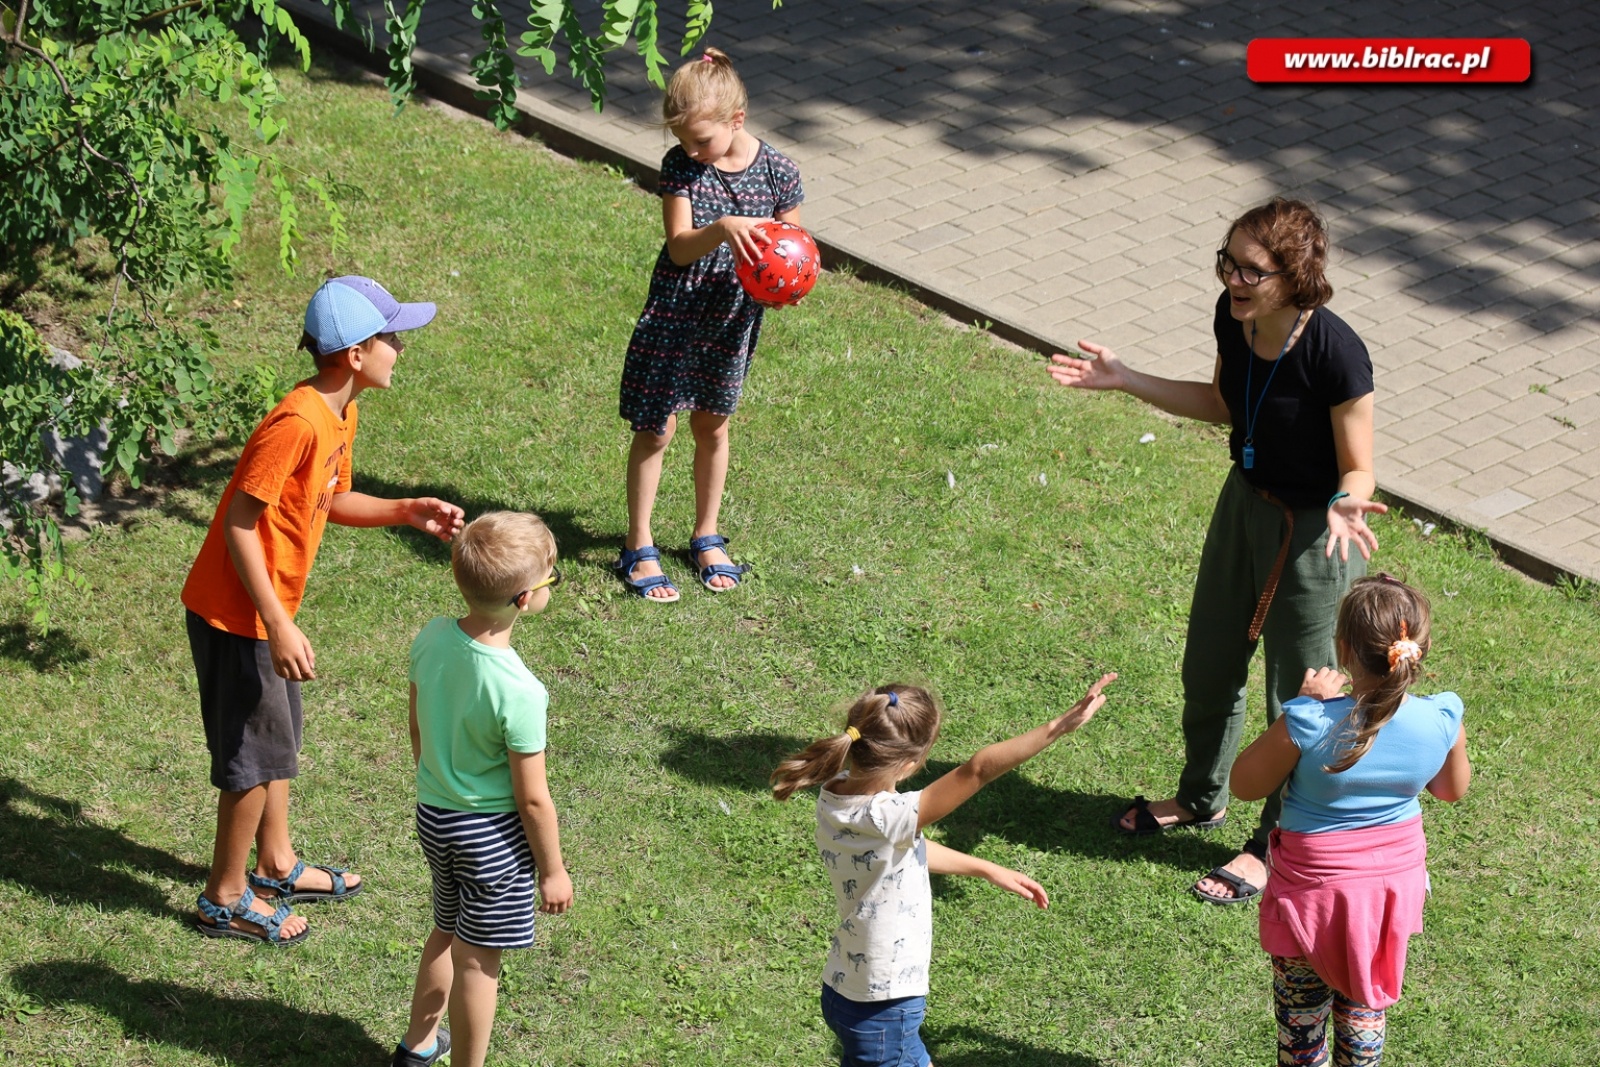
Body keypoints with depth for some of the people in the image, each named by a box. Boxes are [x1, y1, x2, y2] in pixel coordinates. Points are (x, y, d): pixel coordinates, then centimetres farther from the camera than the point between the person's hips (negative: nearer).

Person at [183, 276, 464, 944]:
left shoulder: (339, 415, 2)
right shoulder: (297, 424, -28)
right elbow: (239, 525, -26)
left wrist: (407, 512, 1)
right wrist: (279, 626, -26)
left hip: (268, 607, 9)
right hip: (237, 614, -9)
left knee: (277, 737, 22)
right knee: (257, 754, 3)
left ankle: (277, 865, 39)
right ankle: (226, 899, 18)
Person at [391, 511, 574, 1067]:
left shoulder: (431, 638, -11)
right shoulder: (519, 692, -30)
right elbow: (532, 799, -20)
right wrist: (553, 871, -7)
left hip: (433, 813, 7)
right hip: (493, 833, -7)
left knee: (446, 932, 28)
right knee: (477, 960, 11)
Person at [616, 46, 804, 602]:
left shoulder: (776, 171, -10)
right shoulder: (680, 165, -14)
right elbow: (680, 248, -21)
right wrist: (722, 228, -41)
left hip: (733, 318, 2)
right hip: (674, 313, -2)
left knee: (712, 426, 17)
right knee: (655, 429, 4)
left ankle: (707, 536, 34)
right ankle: (640, 548, 17)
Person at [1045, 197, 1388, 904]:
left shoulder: (1334, 354, -32)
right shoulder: (1234, 318, -12)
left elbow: (1358, 469, -20)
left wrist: (1345, 507, -43)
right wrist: (1126, 381, 2)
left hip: (1314, 531, -7)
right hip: (1245, 501, 7)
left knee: (1298, 696, 11)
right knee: (1209, 663, 24)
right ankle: (1202, 798, 50)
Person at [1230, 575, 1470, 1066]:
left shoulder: (1308, 725, -31)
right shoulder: (1443, 721, -20)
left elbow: (1244, 784, -13)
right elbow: (1453, 789, 2)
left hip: (1315, 890, -3)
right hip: (1394, 885, 4)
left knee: (1301, 1013, 18)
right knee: (1364, 1006, 26)